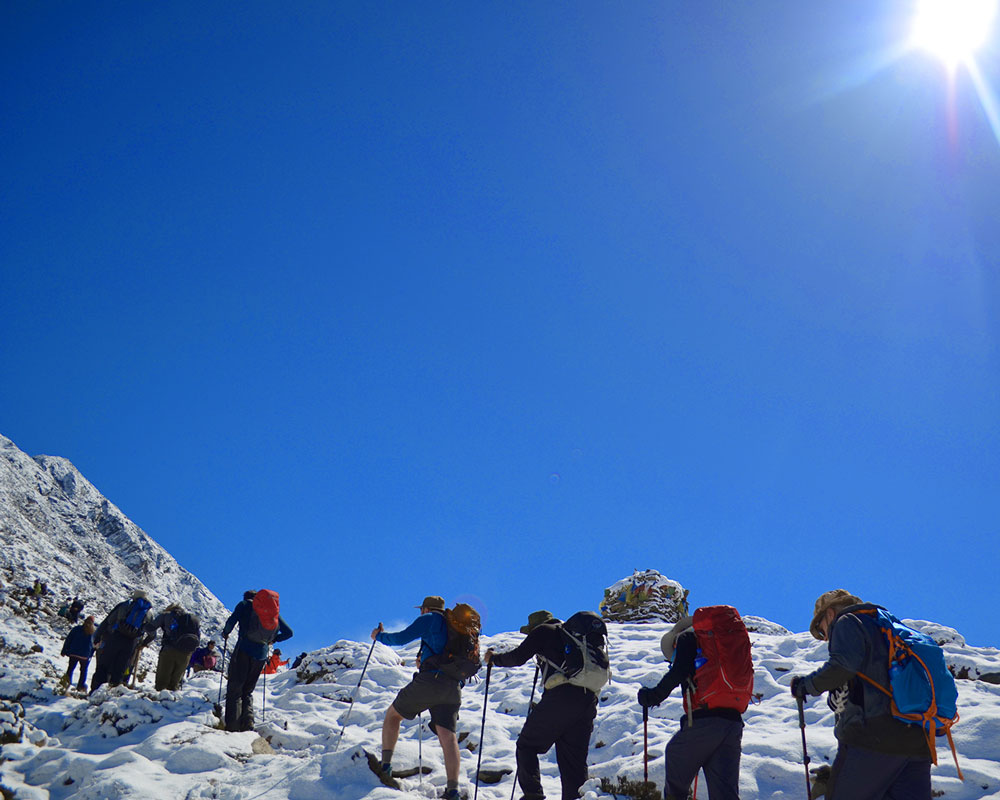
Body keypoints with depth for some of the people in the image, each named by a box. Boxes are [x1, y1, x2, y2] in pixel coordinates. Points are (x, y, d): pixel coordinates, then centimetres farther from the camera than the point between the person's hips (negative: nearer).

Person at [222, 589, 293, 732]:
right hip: (261, 654, 4)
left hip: (244, 650, -4)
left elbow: (232, 620, -9)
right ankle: (248, 722, -7)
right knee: (248, 691, 15)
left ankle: (232, 726, -16)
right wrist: (273, 640, 29)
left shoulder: (245, 605, 8)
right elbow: (288, 632, 14)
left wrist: (225, 633, 10)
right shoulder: (274, 612, 19)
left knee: (235, 689, -2)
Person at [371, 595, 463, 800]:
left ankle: (385, 766, 9)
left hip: (430, 681, -5)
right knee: (448, 736, -3)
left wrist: (379, 636, 18)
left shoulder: (429, 619, 6)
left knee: (393, 714, 15)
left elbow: (402, 638, 1)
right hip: (454, 687, 5)